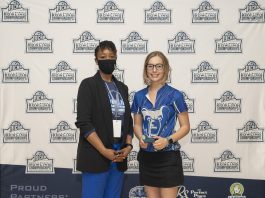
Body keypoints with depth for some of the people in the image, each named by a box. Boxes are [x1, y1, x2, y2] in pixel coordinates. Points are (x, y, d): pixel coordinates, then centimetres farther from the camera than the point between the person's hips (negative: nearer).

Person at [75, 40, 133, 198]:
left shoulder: (122, 88, 13)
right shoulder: (88, 85, -5)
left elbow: (128, 120, 14)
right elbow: (83, 123, -13)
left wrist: (128, 145, -3)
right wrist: (104, 151, -17)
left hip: (119, 157, 6)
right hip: (95, 157, -5)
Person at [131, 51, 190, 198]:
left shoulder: (175, 95, -8)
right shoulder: (139, 96, 4)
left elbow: (185, 126, -3)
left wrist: (168, 140, -18)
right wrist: (141, 138, -9)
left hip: (168, 157, -4)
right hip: (146, 157, 4)